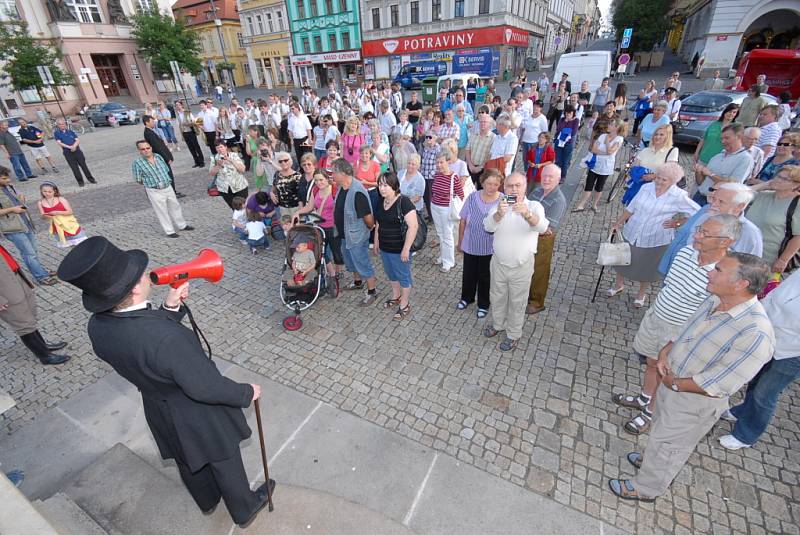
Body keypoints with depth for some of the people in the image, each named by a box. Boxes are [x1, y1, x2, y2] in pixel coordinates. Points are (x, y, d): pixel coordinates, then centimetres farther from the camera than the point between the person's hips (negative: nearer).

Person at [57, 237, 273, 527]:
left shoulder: (97, 326, -18)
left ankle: (206, 500, 61)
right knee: (225, 464, 22)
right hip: (201, 417, -6)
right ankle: (244, 510, 49)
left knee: (188, 462, 33)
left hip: (160, 413, 7)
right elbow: (206, 388, -30)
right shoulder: (167, 337, -42)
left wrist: (170, 308, -10)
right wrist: (247, 394, -14)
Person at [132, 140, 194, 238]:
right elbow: (138, 179, -6)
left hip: (168, 187, 5)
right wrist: (150, 183, 4)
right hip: (154, 191, -5)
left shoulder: (158, 156, 1)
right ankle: (169, 231, 14)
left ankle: (182, 225, 34)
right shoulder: (137, 163, -13)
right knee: (162, 211, 4)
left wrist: (166, 181, 9)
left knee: (175, 206, 17)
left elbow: (166, 170, 14)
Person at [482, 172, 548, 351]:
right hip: (498, 263, 2)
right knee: (497, 297, 22)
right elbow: (488, 227, -25)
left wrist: (527, 214, -53)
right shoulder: (499, 206, -7)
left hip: (522, 266, -2)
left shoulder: (534, 206, -13)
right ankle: (497, 324, 47)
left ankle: (514, 334, 36)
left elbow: (542, 227, -32)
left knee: (517, 302, 15)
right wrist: (498, 214, -46)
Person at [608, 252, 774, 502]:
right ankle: (653, 459, 58)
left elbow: (717, 385, -28)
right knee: (662, 428, 30)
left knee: (667, 444, 16)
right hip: (670, 382, 7)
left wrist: (675, 383, -18)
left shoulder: (755, 334, -32)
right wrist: (665, 351, -8)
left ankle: (646, 488, 41)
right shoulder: (716, 301, -9)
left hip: (695, 401, -7)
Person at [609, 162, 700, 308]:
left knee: (647, 268, 16)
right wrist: (618, 223, 4)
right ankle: (619, 284, 44)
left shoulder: (679, 197, -16)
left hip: (655, 241, -3)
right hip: (631, 234, 3)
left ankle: (641, 294, 40)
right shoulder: (646, 187, -6)